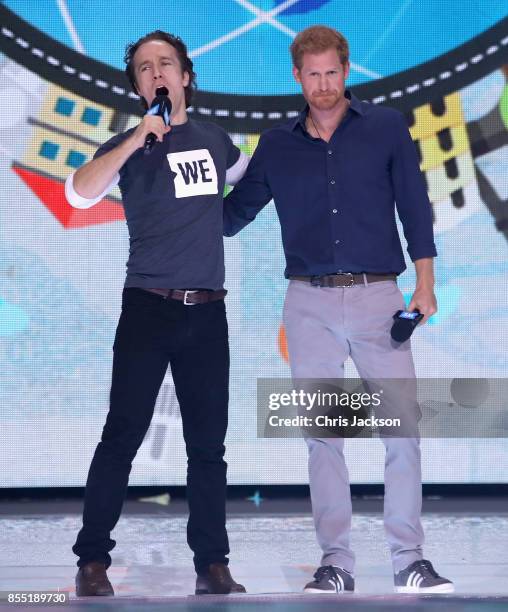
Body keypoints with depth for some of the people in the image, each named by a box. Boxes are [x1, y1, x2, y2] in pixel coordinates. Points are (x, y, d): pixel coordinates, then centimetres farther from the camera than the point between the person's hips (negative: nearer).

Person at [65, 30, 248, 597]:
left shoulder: (215, 141, 13)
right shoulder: (129, 146, 0)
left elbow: (246, 170, 38)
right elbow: (79, 193, -20)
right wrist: (137, 139, -24)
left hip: (207, 312, 3)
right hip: (148, 309, -3)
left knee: (208, 443, 4)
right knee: (122, 435, -6)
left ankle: (212, 564, 9)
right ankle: (93, 561, -2)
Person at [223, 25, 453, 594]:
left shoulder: (386, 127, 4)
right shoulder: (277, 144, 9)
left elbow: (413, 206, 4)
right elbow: (232, 213, 13)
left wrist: (425, 284, -2)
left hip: (378, 295, -1)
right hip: (310, 302, 2)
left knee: (402, 429, -6)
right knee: (323, 436, 2)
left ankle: (409, 560, 1)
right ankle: (335, 563, 7)